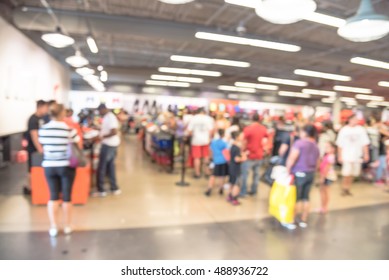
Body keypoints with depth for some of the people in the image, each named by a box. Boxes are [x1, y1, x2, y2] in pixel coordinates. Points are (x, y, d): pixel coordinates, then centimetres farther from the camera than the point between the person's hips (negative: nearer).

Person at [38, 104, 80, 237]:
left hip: (49, 166, 3)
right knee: (66, 197, 9)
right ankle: (67, 226, 22)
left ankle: (53, 227, 18)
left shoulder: (42, 129, -2)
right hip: (66, 166, -3)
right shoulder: (69, 129, -13)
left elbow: (43, 147, 9)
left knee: (53, 196, 13)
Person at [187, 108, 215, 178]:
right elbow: (211, 129, -8)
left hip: (196, 140, -1)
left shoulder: (193, 118, -3)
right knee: (206, 156, 14)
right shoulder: (208, 118, -2)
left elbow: (189, 130, -7)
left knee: (197, 158, 5)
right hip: (206, 140, 1)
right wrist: (209, 137, 8)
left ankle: (197, 173, 11)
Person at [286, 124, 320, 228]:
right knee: (306, 197, 15)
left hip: (299, 174, -7)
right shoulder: (316, 146, 11)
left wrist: (288, 170, -11)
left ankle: (292, 219, 14)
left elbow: (291, 159, -21)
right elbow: (317, 162, 14)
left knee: (296, 197, 4)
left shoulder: (299, 143, -14)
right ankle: (304, 220, 24)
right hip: (311, 174, 7)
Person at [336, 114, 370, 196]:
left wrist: (366, 154, 0)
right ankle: (344, 189, 11)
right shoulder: (344, 130, -2)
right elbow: (340, 144, 0)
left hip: (357, 156, 2)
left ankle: (347, 189, 21)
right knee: (346, 173, -5)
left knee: (352, 174, 8)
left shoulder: (361, 129, 2)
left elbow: (365, 143, 5)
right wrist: (339, 156, -1)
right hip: (347, 156, -2)